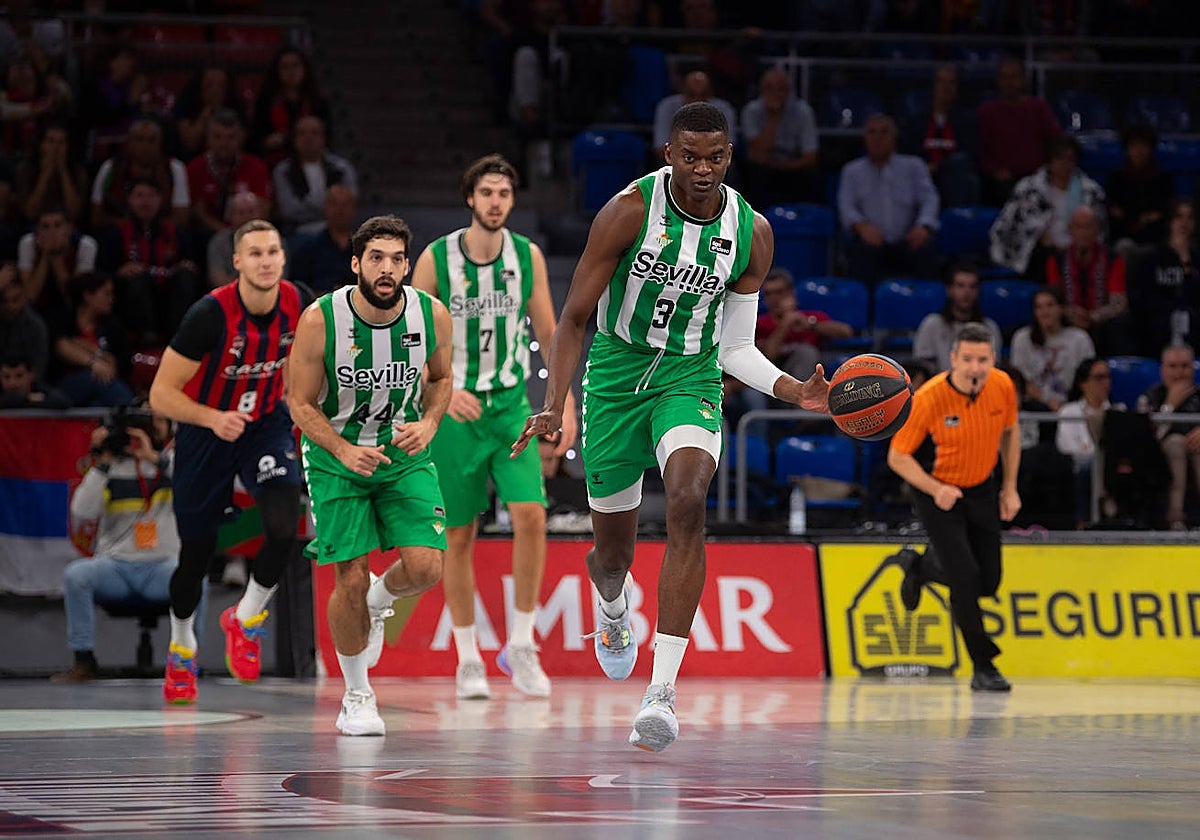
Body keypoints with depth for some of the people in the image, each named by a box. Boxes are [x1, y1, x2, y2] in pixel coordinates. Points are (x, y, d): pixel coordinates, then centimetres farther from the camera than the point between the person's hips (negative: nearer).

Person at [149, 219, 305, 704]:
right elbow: (161, 394, -24)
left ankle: (245, 620, 6)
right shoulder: (211, 314, -27)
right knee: (197, 553, 8)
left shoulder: (297, 304, -14)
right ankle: (181, 650, 36)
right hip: (205, 431, -3)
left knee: (284, 528, -21)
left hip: (266, 424, 3)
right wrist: (212, 419, -38)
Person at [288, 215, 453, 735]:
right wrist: (344, 450, -25)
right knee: (351, 580, -7)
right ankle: (357, 697, 15)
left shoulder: (431, 315, -14)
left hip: (405, 454, 2)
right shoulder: (320, 320, -22)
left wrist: (428, 424, -12)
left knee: (425, 567, -13)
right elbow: (301, 402, -11)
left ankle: (379, 602, 25)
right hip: (335, 455, -2)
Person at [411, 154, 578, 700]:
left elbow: (549, 335, 9)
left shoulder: (527, 256, 1)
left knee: (530, 514, -15)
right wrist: (444, 390, -19)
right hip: (455, 410, -2)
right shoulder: (437, 259, -6)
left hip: (511, 406, 2)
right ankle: (468, 660, 14)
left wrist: (566, 405, 2)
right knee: (459, 535, 2)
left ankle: (520, 645, -2)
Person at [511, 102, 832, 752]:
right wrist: (553, 407, -20)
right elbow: (575, 317, -10)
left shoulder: (751, 234, -6)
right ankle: (613, 610, 52)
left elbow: (735, 350, 2)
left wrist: (795, 391, -14)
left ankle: (662, 691, -32)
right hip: (617, 373, -1)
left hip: (691, 378, 1)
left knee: (687, 502, -29)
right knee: (613, 549, 9)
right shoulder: (630, 211, -15)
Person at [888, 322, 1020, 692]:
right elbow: (898, 457, -18)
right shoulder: (928, 398, -26)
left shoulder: (1003, 386, -14)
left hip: (982, 491, 5)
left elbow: (1010, 432, 7)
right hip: (937, 492, -5)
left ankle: (921, 568, 37)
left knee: (988, 582, 7)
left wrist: (1010, 487, 4)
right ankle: (983, 667, -4)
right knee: (966, 577, -17)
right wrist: (936, 489, -31)